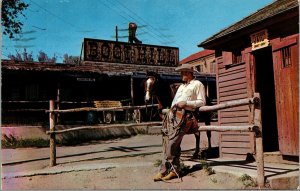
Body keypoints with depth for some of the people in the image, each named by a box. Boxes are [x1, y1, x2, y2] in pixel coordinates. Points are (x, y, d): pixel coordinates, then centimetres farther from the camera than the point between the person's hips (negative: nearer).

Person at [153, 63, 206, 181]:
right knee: (174, 144, 2)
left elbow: (202, 102, -3)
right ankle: (175, 170, 7)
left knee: (171, 143, -15)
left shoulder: (197, 84, 6)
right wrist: (171, 109, 14)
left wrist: (186, 103, -13)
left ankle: (163, 170, -10)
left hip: (185, 116, -8)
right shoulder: (181, 86, 30)